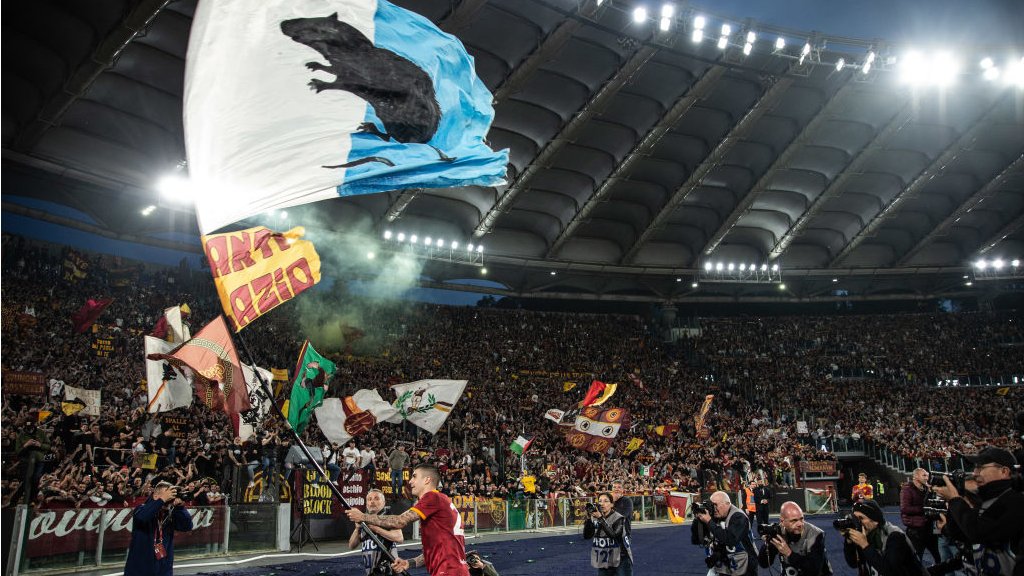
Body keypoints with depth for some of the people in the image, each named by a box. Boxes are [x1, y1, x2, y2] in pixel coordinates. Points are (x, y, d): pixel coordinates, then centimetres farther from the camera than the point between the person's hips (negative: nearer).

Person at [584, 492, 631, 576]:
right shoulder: (594, 518, 1)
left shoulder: (618, 518, -10)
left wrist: (601, 518, -31)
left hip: (619, 563, -4)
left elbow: (613, 535, -25)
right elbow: (586, 536, -7)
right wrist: (588, 518, -20)